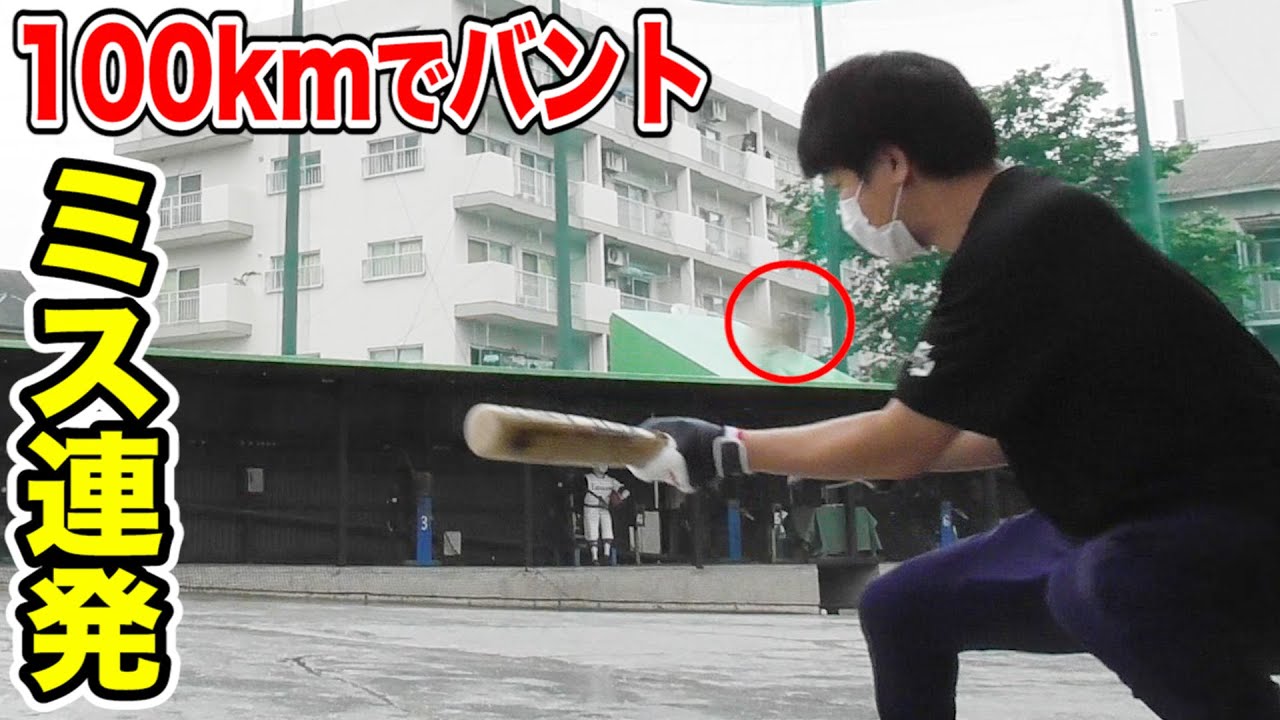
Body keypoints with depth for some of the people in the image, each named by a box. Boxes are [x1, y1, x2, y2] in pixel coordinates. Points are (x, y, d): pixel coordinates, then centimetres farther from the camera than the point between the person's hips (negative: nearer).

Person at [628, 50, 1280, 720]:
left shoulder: (1021, 239, -24)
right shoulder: (1015, 231, 5)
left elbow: (903, 442, -18)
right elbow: (1022, 423, 13)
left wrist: (726, 450, -7)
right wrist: (839, 454, 17)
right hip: (1143, 514, 10)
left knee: (1110, 594, -41)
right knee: (903, 610, 13)